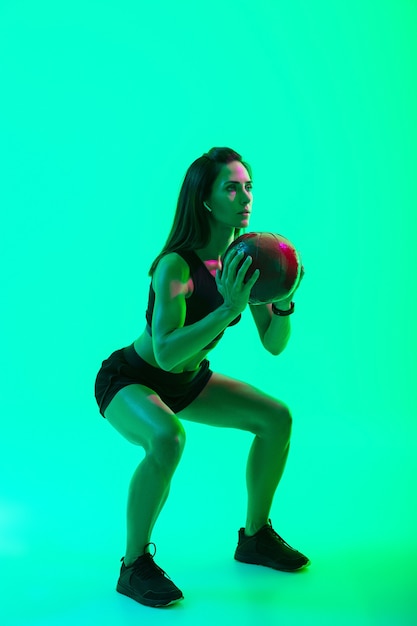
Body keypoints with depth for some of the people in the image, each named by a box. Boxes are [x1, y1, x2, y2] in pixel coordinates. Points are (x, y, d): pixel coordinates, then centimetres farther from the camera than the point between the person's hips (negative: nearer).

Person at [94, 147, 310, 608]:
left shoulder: (245, 258, -8)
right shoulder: (176, 266, -29)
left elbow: (274, 345, -5)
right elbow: (166, 353, -39)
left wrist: (283, 303, -24)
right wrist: (228, 308, -45)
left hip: (188, 381, 7)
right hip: (129, 379, -7)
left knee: (276, 417, 0)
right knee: (168, 437, -36)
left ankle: (254, 537, 17)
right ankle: (134, 565, -15)